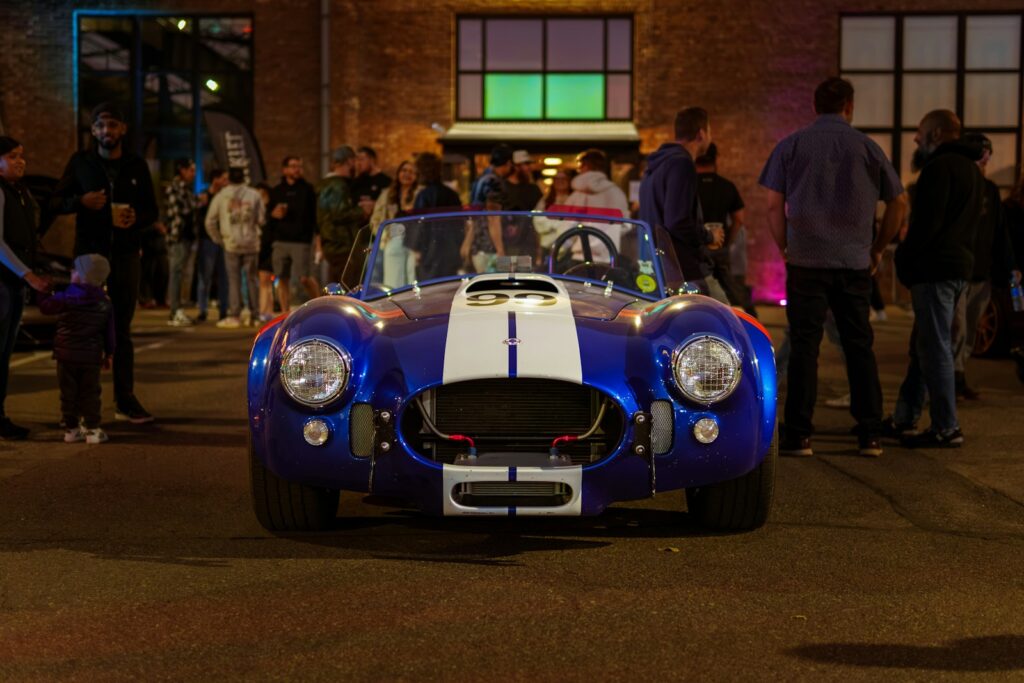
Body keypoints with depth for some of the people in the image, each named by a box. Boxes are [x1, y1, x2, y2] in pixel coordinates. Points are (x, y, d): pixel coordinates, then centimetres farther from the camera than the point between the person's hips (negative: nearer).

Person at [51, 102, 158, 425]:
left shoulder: (137, 166, 7)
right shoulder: (80, 162, 2)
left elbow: (151, 209, 11)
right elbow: (57, 201, 4)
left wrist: (137, 218, -12)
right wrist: (81, 201, -16)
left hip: (126, 254, 2)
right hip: (90, 252, -2)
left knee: (122, 329, 7)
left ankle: (125, 400, 12)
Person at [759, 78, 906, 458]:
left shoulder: (791, 146, 2)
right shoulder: (866, 147, 5)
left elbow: (774, 204, -2)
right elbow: (898, 202, 7)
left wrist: (785, 248, 9)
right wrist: (878, 248, 16)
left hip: (806, 260, -1)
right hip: (855, 263, 1)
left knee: (804, 346, 1)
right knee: (860, 347, 8)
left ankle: (799, 436, -1)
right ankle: (870, 435, 9)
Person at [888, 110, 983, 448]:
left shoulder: (940, 167, -13)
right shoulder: (972, 170, 19)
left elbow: (928, 221, -20)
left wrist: (904, 258, -8)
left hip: (935, 268, -10)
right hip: (960, 266, 10)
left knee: (934, 348, -7)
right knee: (923, 345, 14)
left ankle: (946, 428, -6)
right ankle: (904, 419, 20)